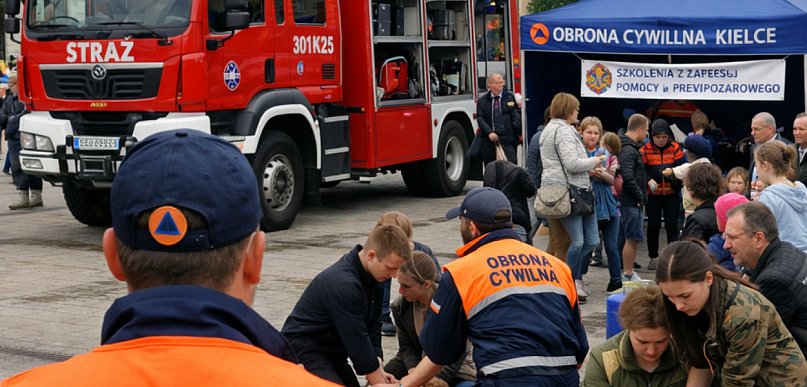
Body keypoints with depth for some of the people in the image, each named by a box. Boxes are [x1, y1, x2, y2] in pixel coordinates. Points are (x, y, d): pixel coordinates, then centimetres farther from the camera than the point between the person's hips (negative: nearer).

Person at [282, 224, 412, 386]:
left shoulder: (373, 275, -3)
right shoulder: (343, 284, -30)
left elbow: (373, 324, 2)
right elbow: (357, 342, -26)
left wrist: (377, 370, -9)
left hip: (332, 351, 9)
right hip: (304, 350, -9)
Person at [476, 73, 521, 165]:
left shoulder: (510, 97, 8)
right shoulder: (482, 100, 10)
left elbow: (516, 115, 3)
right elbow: (480, 118, 2)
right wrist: (489, 132, -12)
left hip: (507, 140, -1)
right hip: (489, 141, 1)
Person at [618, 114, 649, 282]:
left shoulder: (631, 148, 16)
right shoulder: (628, 150, -16)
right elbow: (627, 177, -25)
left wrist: (641, 196, 14)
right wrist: (640, 196, -15)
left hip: (633, 201, 10)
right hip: (631, 202, -10)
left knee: (632, 239, 14)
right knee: (632, 239, -5)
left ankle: (629, 273, 21)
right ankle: (628, 275, 0)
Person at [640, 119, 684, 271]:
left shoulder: (675, 148, -2)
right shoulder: (645, 149, -6)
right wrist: (649, 180, -28)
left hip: (672, 194, 0)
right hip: (653, 194, 0)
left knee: (672, 225, 0)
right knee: (653, 225, 7)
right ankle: (653, 257, 20)